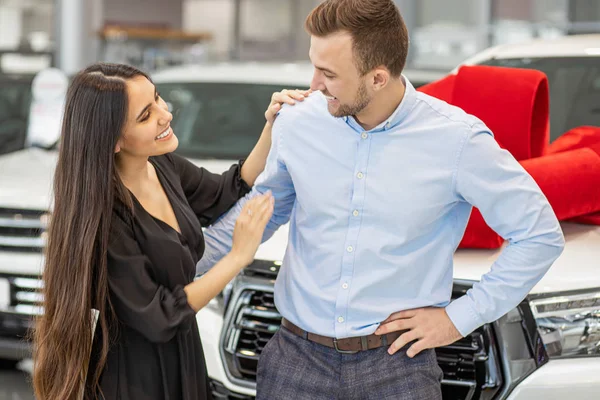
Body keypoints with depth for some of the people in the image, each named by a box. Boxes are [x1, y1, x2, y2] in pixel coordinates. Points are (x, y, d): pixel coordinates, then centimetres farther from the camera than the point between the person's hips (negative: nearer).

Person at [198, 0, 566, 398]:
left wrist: (461, 317, -5)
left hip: (396, 363, -3)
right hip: (297, 353, 3)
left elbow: (541, 235, -4)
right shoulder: (298, 123, -4)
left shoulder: (458, 140, -13)